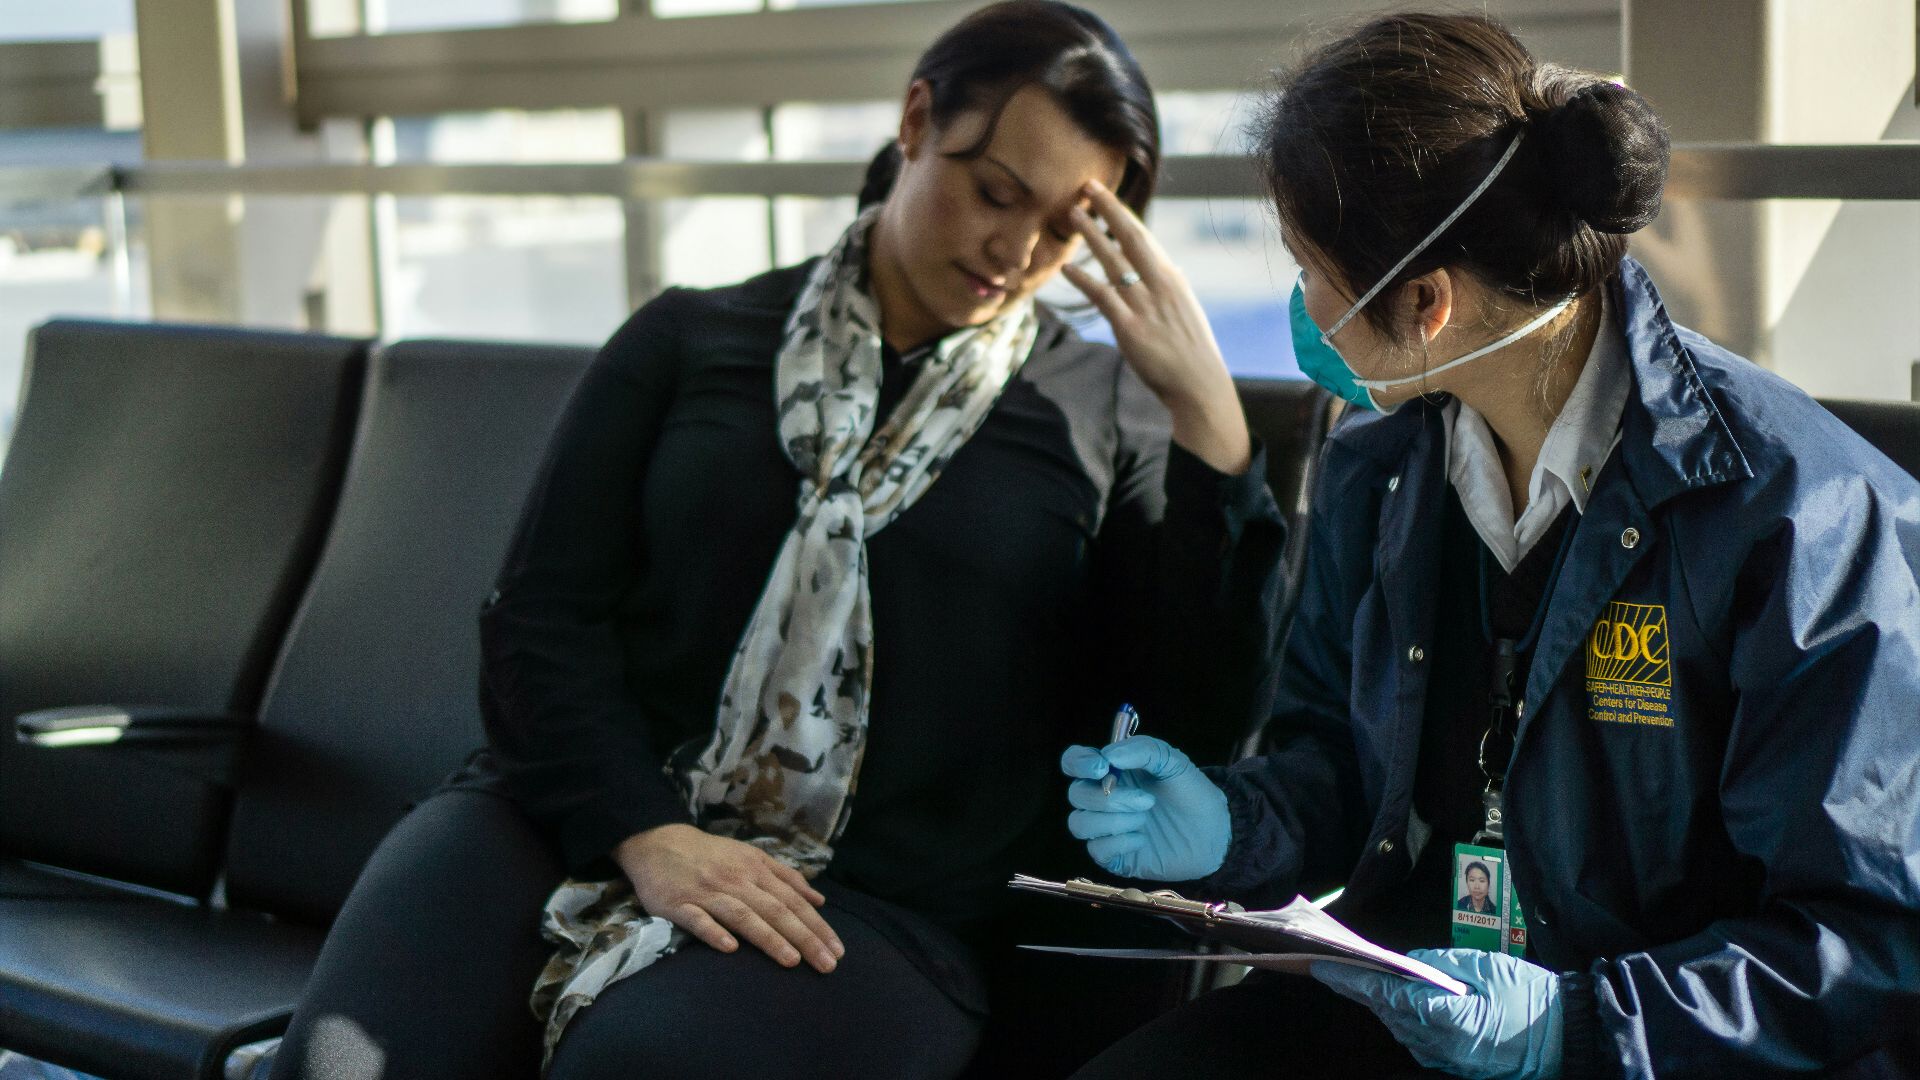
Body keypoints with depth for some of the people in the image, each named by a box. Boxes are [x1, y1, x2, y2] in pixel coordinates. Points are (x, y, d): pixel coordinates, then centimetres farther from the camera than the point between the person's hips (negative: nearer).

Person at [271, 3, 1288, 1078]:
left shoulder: (1103, 412, 10)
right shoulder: (691, 341, 13)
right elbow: (543, 616, 5)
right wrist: (644, 834, -12)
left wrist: (1207, 411, -9)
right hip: (579, 820, 2)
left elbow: (1211, 709, 0)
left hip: (873, 907, -1)